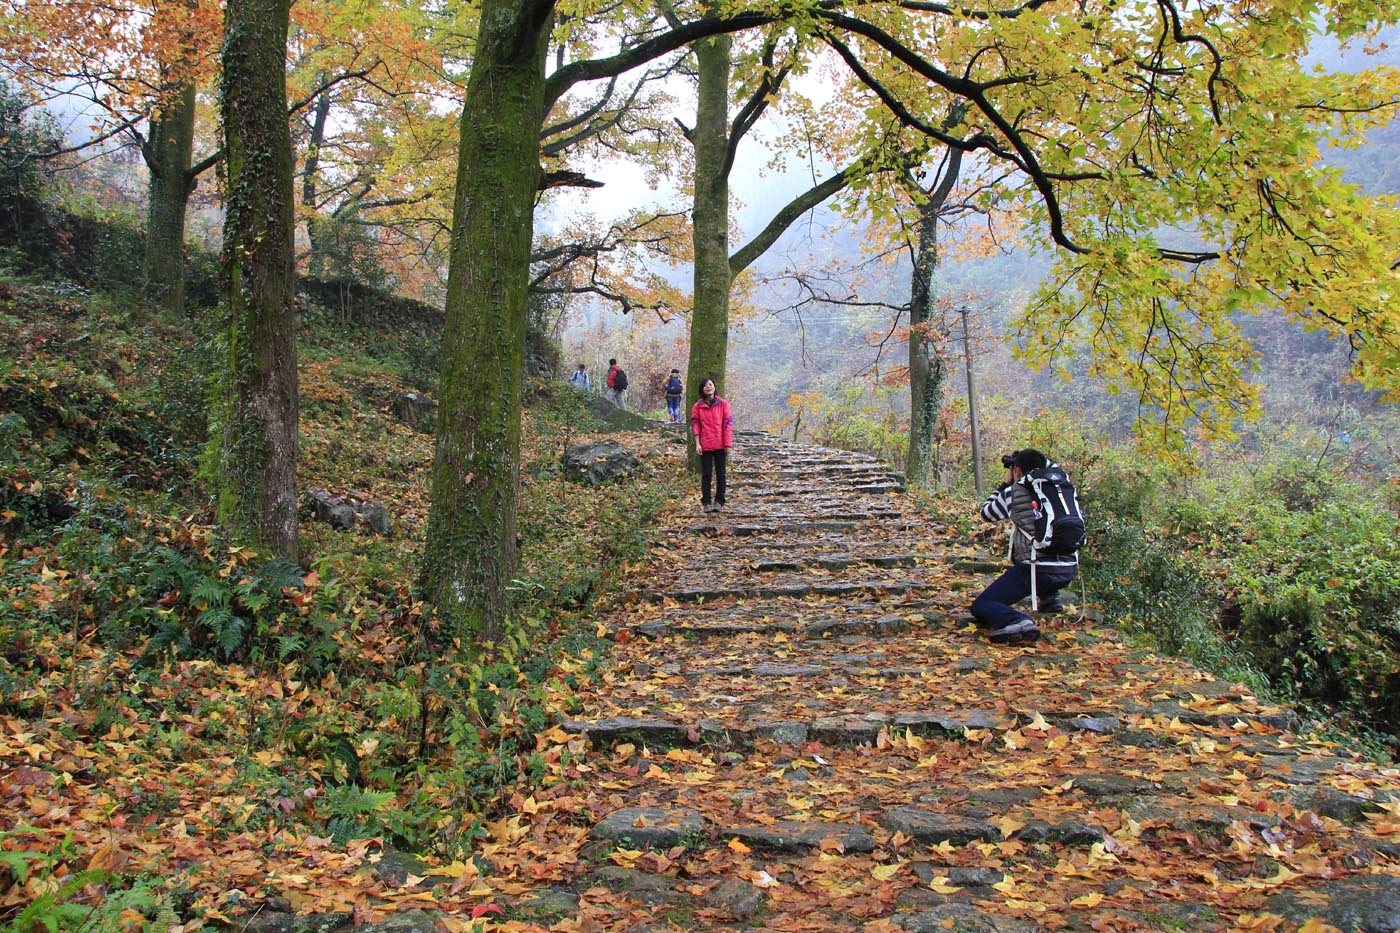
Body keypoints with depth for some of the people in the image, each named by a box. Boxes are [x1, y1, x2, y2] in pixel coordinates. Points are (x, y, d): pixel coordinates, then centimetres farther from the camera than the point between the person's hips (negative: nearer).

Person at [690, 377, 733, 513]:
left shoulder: (723, 404, 1)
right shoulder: (697, 406, 3)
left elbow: (728, 424, -1)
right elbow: (695, 425, 3)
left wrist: (728, 444, -7)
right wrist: (697, 443, -5)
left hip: (720, 445, 0)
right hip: (705, 445, 0)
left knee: (720, 474, 5)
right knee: (706, 474, 3)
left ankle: (719, 501, 11)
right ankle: (706, 502, 8)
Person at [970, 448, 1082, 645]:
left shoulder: (1016, 492, -4)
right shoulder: (1064, 484, 8)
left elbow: (986, 513, 13)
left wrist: (1006, 483, 20)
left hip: (1038, 570, -6)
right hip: (1069, 570, 6)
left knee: (980, 606, -2)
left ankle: (1018, 622, -30)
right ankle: (1049, 598, 32)